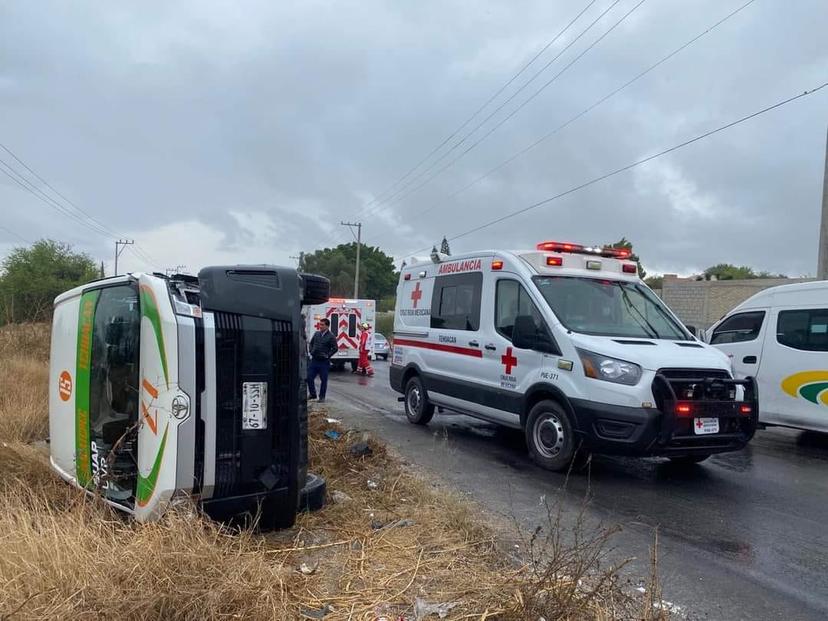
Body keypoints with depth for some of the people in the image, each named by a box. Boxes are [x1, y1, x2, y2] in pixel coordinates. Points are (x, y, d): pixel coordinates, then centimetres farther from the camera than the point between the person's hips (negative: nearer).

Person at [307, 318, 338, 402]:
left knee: (323, 380, 3)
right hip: (314, 360, 5)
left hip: (324, 362, -5)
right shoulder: (316, 334, 8)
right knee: (309, 377, 5)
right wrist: (310, 351, 6)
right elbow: (311, 343, 20)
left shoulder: (331, 337, -7)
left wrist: (327, 355, -11)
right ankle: (312, 394, 21)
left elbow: (335, 348, -6)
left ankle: (322, 397, 15)